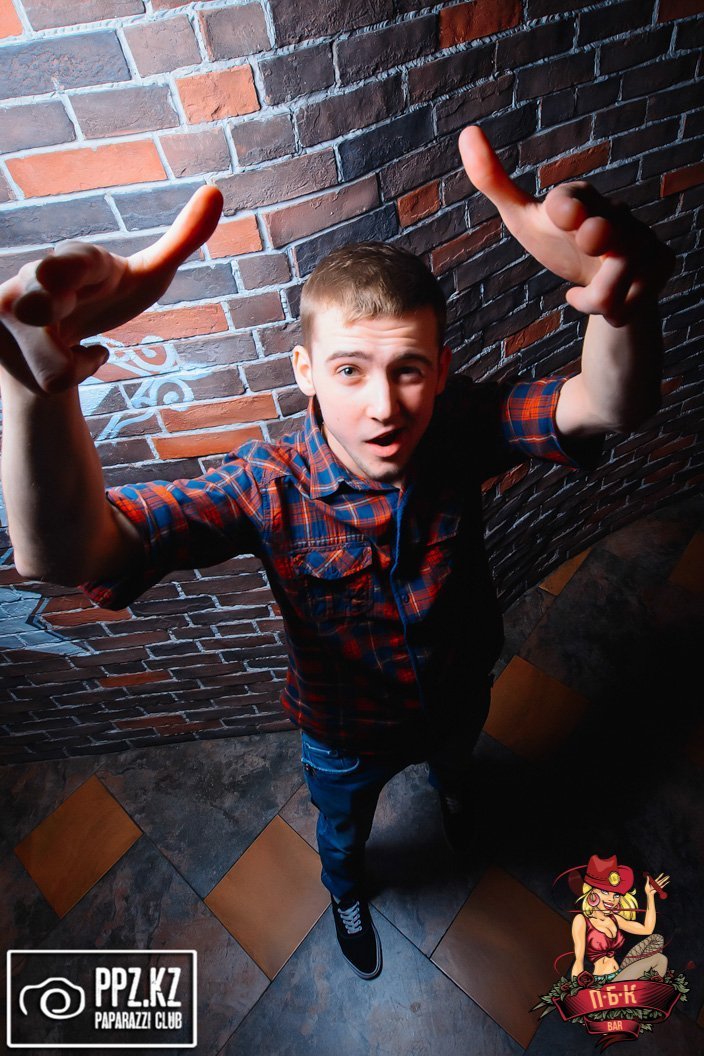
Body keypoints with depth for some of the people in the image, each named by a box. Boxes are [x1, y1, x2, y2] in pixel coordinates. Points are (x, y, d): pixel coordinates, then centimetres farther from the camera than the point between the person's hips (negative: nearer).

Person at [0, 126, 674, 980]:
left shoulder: (462, 433, -29)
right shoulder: (269, 489, -36)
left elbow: (611, 405, -41)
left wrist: (624, 300, -65)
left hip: (458, 694, 3)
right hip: (345, 734, -1)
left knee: (456, 758, 40)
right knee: (342, 832, 34)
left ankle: (450, 786, 82)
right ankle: (346, 892, 74)